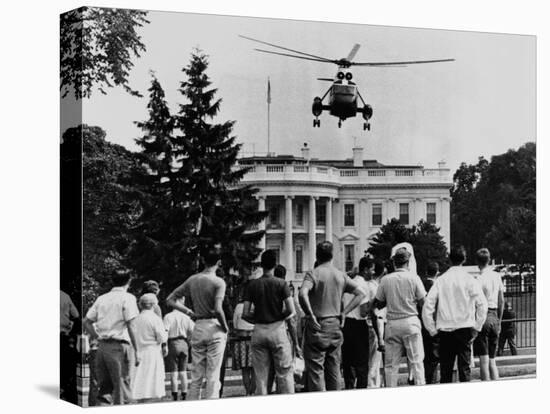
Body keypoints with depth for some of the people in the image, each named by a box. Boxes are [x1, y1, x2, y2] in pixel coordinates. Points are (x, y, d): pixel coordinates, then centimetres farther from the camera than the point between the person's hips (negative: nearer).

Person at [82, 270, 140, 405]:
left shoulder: (101, 298, 14)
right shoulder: (127, 298, -3)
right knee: (121, 388, -1)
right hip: (119, 345, -6)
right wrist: (136, 351, -8)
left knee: (103, 387, 11)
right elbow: (131, 326, -10)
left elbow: (86, 321, 13)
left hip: (101, 345, 6)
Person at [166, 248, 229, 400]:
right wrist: (225, 327, -7)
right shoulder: (218, 282, -11)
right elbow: (218, 310, -23)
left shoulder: (192, 280, 6)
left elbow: (170, 300, 8)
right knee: (213, 377, 0)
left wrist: (189, 313, 10)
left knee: (196, 377, 12)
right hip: (214, 328, -5)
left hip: (198, 328, 5)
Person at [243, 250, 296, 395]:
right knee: (284, 373, 3)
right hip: (278, 328, -2)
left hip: (259, 330, 2)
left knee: (260, 375, 6)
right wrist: (280, 317, 9)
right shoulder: (281, 284, -4)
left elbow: (245, 314, -2)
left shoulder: (252, 285, 2)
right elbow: (291, 311, -10)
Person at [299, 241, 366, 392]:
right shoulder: (341, 275, 7)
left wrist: (310, 315, -16)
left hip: (317, 325, -5)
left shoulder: (313, 274, -8)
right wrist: (344, 312, 5)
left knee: (315, 369, -3)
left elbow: (303, 294, -26)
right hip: (336, 325, 5)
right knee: (334, 369, 13)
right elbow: (361, 293, 5)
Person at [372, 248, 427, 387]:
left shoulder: (385, 280, 2)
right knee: (416, 361, 1)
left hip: (392, 323, 2)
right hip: (410, 321, -2)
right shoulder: (413, 278, -4)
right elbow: (423, 302, -3)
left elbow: (378, 304, 7)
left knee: (391, 364, 5)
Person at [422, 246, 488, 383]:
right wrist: (476, 327, 2)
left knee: (445, 369, 6)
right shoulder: (470, 280, -1)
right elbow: (482, 304, -7)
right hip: (465, 328, -1)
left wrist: (432, 329, 6)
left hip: (444, 330, 2)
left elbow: (427, 307, 0)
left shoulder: (440, 280, 4)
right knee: (464, 367, -1)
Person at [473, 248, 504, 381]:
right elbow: (501, 301, 13)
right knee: (492, 360, 12)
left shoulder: (479, 279, -10)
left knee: (484, 360, -4)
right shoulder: (497, 276, 8)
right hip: (494, 317, 6)